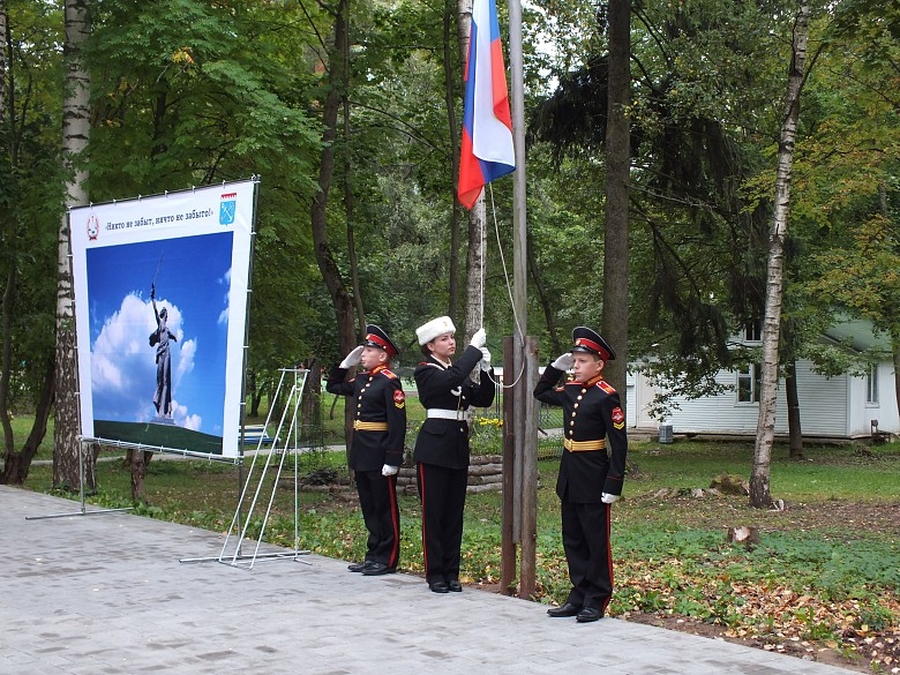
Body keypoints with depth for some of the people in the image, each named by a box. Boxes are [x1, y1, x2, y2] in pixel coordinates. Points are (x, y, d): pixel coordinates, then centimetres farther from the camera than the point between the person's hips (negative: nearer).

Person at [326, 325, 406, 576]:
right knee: (368, 507, 13)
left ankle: (387, 560, 8)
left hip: (380, 454, -8)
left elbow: (397, 423, -17)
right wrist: (345, 364, 14)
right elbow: (333, 386, 29)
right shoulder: (362, 379, 12)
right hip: (361, 452, 9)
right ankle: (374, 555, 21)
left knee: (385, 507, 1)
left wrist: (393, 460, -21)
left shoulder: (390, 382, -13)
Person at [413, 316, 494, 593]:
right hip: (434, 448, -6)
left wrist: (486, 369, -6)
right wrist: (474, 348, -22)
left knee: (454, 513, 9)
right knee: (433, 512, 0)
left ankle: (451, 572, 16)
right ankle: (435, 574, 8)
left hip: (459, 447, 7)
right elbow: (452, 379, -25)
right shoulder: (425, 372, -6)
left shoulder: (459, 371, 15)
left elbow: (484, 399, 8)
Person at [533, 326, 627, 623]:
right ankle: (578, 596, 21)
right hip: (569, 474, 8)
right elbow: (540, 393, 27)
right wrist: (555, 367, 12)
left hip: (593, 478, -7)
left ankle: (596, 601, 10)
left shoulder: (606, 396, -13)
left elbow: (619, 442, -13)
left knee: (596, 542, 2)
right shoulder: (570, 390, 8)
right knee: (573, 540, 12)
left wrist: (614, 484, -17)